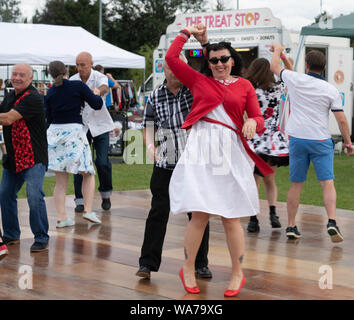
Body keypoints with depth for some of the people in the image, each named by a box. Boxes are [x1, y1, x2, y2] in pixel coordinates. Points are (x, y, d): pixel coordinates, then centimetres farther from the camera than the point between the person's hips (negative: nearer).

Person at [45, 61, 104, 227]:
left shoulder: (50, 93, 8)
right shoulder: (78, 86, -2)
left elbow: (49, 119, 11)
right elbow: (97, 104, 0)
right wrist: (96, 94, 20)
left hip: (54, 132, 3)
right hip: (74, 131, -3)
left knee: (60, 180, 6)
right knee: (88, 173, 12)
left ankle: (61, 218, 2)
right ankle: (88, 210, 0)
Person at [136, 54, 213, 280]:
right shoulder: (155, 97, 6)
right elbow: (149, 127, 9)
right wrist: (150, 146, -9)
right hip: (165, 164, 1)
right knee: (158, 212, 0)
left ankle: (200, 264, 18)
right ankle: (148, 262, 7)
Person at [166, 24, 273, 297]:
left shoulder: (244, 86, 12)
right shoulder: (198, 80, 11)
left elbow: (258, 118, 7)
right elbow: (171, 57, 11)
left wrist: (253, 123, -15)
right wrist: (187, 33, 20)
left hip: (231, 152, 1)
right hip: (201, 151, 0)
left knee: (230, 219, 4)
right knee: (199, 215, -3)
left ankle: (238, 274, 20)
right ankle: (188, 269, 16)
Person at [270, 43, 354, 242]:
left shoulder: (296, 80, -3)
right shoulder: (331, 90, -3)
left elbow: (275, 67, 15)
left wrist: (278, 50, 34)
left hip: (298, 138, 1)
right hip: (321, 141, -1)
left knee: (296, 184, 9)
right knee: (328, 183, -3)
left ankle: (291, 226, 13)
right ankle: (332, 221, -19)